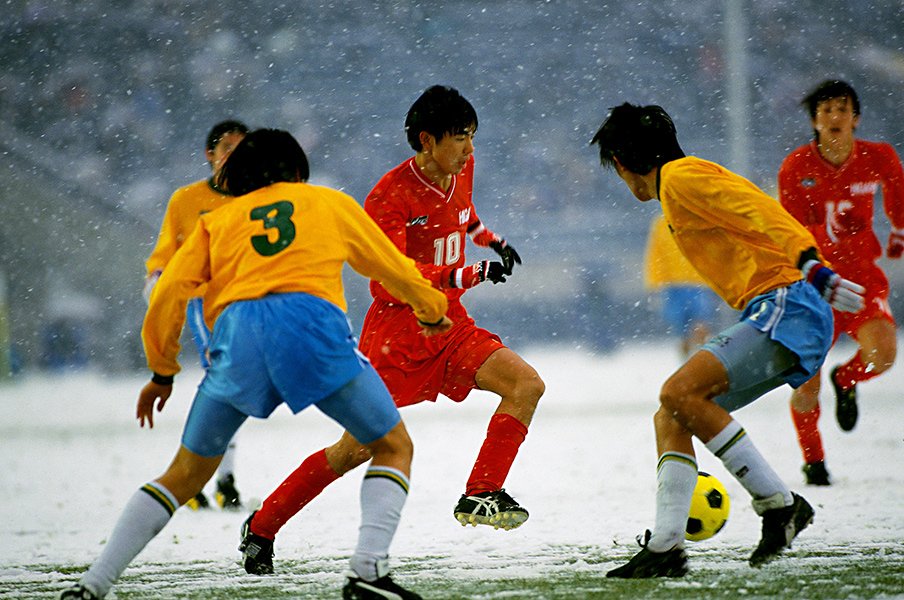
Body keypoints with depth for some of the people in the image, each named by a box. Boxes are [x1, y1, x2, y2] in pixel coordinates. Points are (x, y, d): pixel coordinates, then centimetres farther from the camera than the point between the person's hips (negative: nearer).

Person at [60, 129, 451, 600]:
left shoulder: (218, 219, 28)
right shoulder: (332, 203, 27)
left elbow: (168, 295, 17)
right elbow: (393, 268, 38)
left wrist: (162, 373, 28)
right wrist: (432, 311, 57)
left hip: (237, 333, 2)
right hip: (312, 322, -2)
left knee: (187, 473, 16)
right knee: (394, 447, 14)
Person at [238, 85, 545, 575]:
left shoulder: (461, 171, 4)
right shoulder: (390, 196, -18)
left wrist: (490, 240, 26)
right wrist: (469, 275, -32)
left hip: (449, 325, 7)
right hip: (397, 333, -7)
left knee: (527, 385, -13)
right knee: (358, 448, -7)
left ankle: (480, 495, -12)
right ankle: (260, 529, 8)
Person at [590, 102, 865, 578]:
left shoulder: (680, 177, -5)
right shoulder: (676, 185, 25)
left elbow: (757, 211, -18)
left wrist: (808, 263, -29)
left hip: (785, 307, -10)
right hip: (774, 316, 10)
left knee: (680, 392, -23)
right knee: (670, 418, 6)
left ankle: (778, 504, -15)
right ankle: (664, 547, 1)